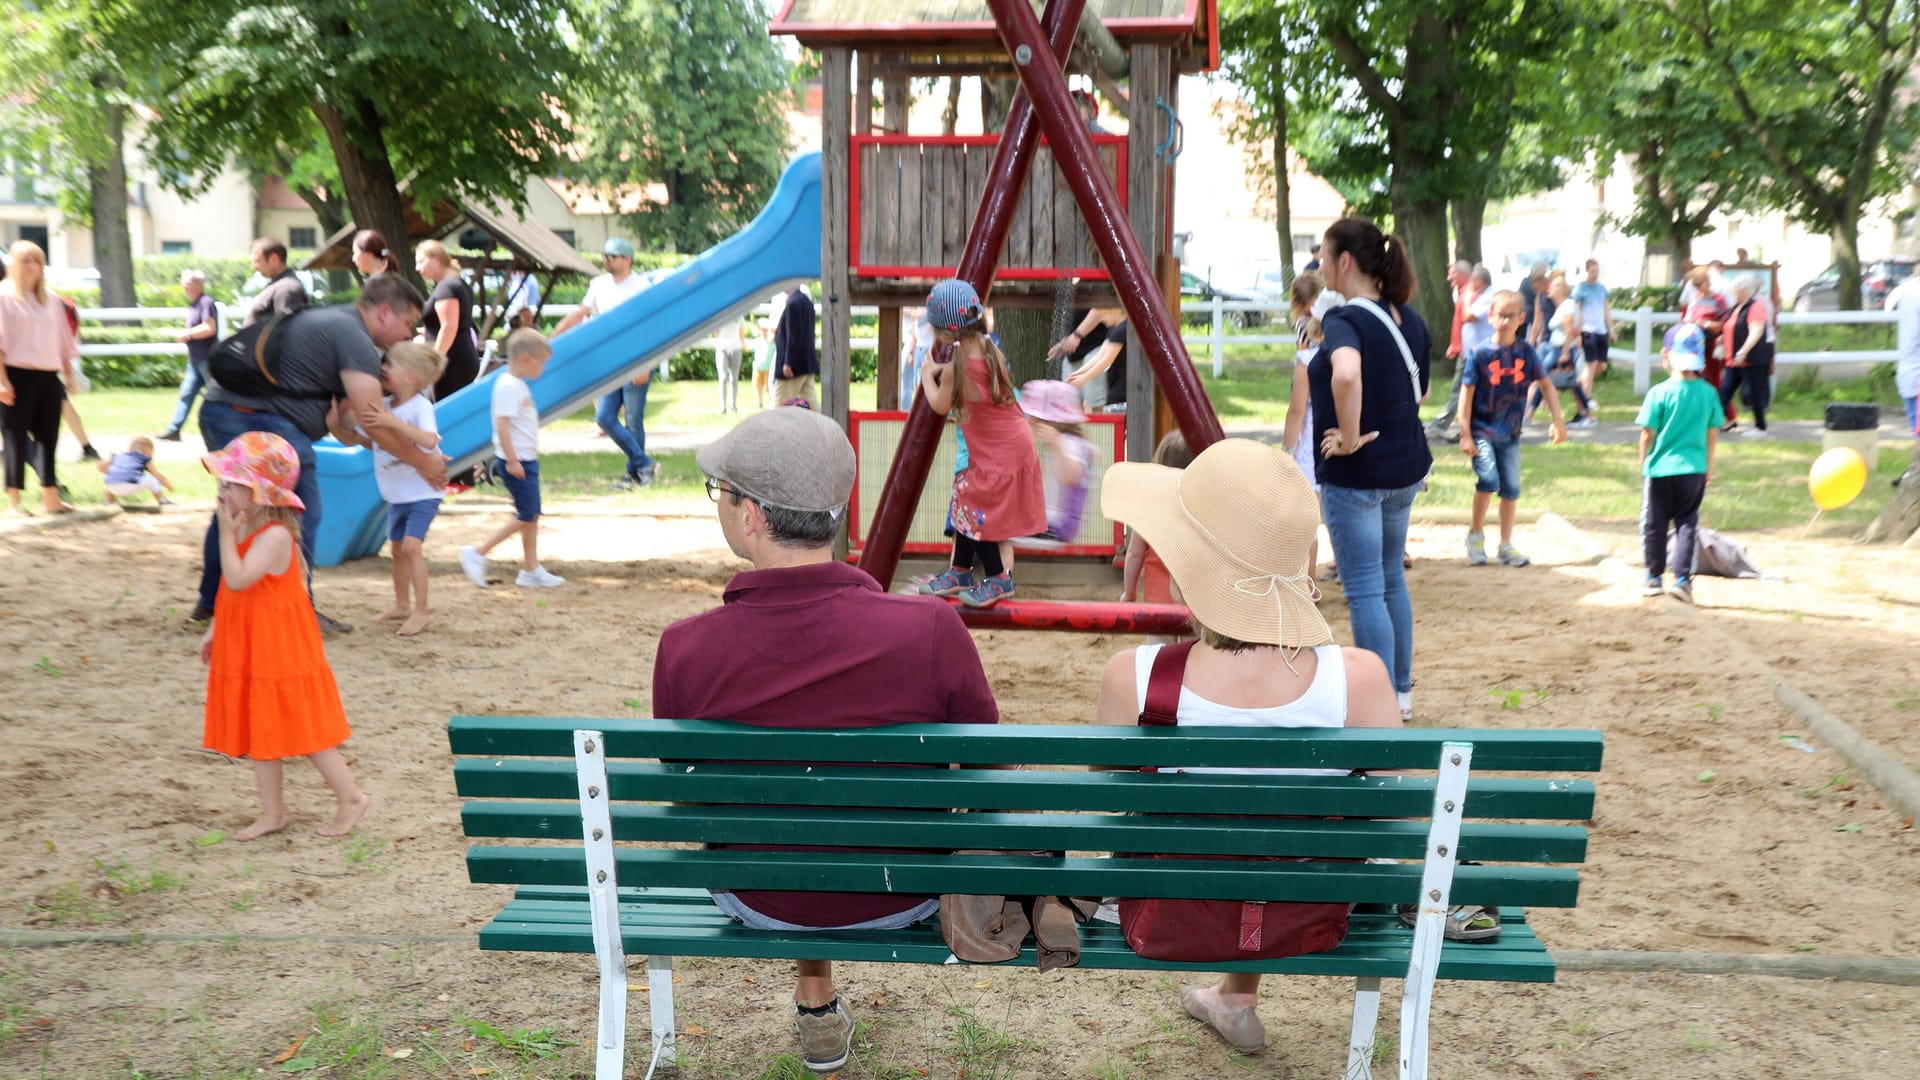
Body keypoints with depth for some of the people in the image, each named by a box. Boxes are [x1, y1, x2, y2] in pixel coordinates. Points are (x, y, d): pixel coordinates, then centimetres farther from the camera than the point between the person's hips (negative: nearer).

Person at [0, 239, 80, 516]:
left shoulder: (51, 301, 16)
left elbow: (64, 342, 20)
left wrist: (68, 374, 15)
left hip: (48, 377, 5)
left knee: (47, 437, 7)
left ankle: (51, 498, 12)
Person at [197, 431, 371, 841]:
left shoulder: (274, 535, -22)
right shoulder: (245, 530, 6)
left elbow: (238, 580, -31)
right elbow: (229, 590, 16)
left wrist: (226, 532, -27)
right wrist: (213, 630, 18)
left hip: (278, 648, -9)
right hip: (247, 650, 9)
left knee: (302, 729, -1)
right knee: (258, 731, 14)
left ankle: (351, 797, 12)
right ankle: (272, 812, 24)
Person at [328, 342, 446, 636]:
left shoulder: (420, 406, -17)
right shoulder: (381, 407, 5)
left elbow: (430, 440, -35)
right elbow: (352, 438, 9)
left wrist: (393, 423, -42)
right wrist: (336, 426, -11)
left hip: (423, 492, -8)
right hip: (396, 495, 8)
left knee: (411, 545, -17)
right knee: (396, 548, 14)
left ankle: (421, 611, -12)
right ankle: (402, 605, 28)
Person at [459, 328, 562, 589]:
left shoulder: (518, 384, 14)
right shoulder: (508, 386, -17)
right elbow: (502, 424, -24)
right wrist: (512, 460, -25)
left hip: (526, 460, 10)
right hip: (516, 461, -10)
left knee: (532, 516, 11)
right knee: (526, 516, -7)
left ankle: (531, 570, 17)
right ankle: (477, 554, -1)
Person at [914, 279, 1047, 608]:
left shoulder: (956, 367, -22)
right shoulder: (989, 348, -1)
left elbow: (940, 406, -6)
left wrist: (928, 375, 9)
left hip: (998, 453, -9)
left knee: (976, 510, 2)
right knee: (966, 504, 16)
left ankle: (999, 579, 13)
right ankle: (959, 574, 26)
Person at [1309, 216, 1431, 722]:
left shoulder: (1346, 320, -18)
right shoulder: (1407, 317, 7)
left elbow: (1346, 374, -39)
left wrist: (1350, 437, -28)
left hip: (1354, 474, -9)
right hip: (1406, 467, 9)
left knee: (1364, 591, 0)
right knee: (1391, 580, 21)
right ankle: (1401, 691, 32)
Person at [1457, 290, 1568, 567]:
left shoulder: (1526, 352, 0)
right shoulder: (1480, 354, -10)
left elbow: (1545, 384, 10)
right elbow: (1467, 394, -8)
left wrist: (1558, 420, 6)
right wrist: (1465, 435, -12)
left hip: (1510, 433, 4)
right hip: (1482, 430, -4)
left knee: (1511, 489, 7)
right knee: (1488, 480, -20)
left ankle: (1506, 546, 20)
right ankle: (1476, 533, 3)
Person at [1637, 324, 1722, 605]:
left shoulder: (1659, 393, -12)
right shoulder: (1709, 393, -1)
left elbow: (1648, 433, -8)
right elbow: (1713, 433, 7)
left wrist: (1643, 461, 8)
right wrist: (1709, 466, 18)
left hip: (1661, 469, -3)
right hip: (1695, 469, 3)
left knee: (1654, 524, 10)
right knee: (1687, 523, 9)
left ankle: (1654, 577, 17)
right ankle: (1682, 578, 2)